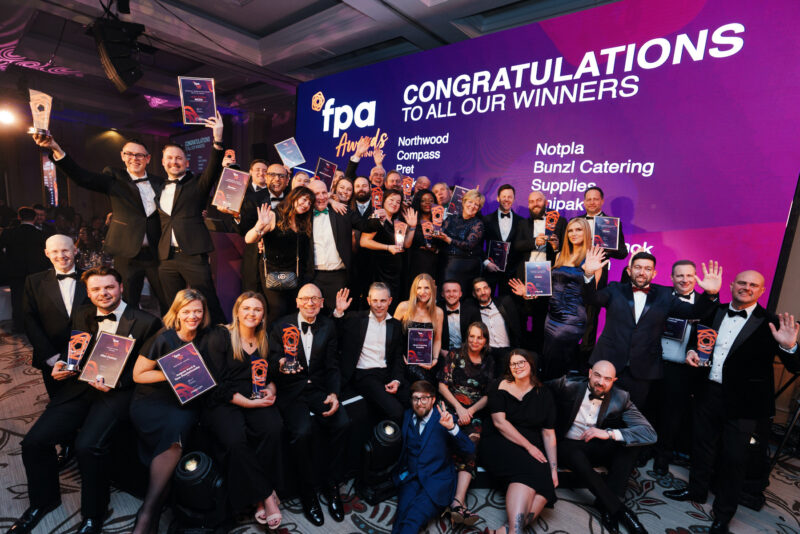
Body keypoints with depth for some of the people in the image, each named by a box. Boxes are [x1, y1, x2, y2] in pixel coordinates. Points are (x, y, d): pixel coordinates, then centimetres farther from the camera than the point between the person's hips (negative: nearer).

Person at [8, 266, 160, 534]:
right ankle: (43, 500, 24)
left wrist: (116, 382, -19)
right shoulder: (82, 316, 13)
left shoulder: (146, 322, -6)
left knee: (88, 446, -26)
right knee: (34, 441, -8)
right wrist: (62, 366, 1)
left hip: (118, 392, -6)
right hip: (80, 387, 6)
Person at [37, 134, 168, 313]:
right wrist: (56, 150, -28)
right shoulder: (114, 177, 2)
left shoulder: (158, 182, 9)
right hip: (128, 254, -1)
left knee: (168, 303, 7)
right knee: (128, 306, 6)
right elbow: (84, 177, -14)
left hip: (157, 253, 2)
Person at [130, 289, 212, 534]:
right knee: (174, 433, -30)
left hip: (185, 405, 2)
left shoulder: (204, 339, 4)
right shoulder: (164, 338, -6)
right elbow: (138, 374, -1)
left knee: (178, 426, -30)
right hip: (149, 403, -2)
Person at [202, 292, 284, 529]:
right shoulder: (219, 336, -1)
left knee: (273, 429, -28)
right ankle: (266, 495, -12)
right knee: (235, 440, -32)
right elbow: (217, 382, -7)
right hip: (222, 402, -3)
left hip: (257, 400, 3)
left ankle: (258, 495, -9)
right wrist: (247, 402, -14)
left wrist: (271, 390, -4)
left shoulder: (265, 340, 14)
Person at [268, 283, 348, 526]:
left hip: (319, 388, 2)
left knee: (342, 423, -21)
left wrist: (334, 393, -11)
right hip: (291, 390, -2)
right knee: (301, 432, -27)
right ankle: (307, 492, -2)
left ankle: (331, 483, 3)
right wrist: (280, 366, -27)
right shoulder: (281, 326, 0)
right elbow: (273, 360, -2)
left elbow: (332, 366, 5)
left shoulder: (328, 326, 6)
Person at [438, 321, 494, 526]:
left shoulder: (488, 363, 17)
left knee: (472, 439, -32)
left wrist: (471, 410, -4)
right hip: (452, 407, -1)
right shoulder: (455, 356, 10)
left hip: (475, 412, 1)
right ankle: (459, 502, -35)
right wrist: (459, 408, -7)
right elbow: (443, 385, 5)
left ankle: (458, 501, -43)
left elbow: (488, 395, 13)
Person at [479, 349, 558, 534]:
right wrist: (529, 446, -12)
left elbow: (549, 434, 8)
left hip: (533, 449, 3)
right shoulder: (500, 388, 4)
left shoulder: (543, 394, 11)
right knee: (529, 470, -31)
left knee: (546, 484, -25)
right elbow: (499, 422, -7)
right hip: (500, 444, -3)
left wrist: (553, 468, -1)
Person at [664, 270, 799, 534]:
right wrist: (692, 350, -1)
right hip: (708, 392, 4)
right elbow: (698, 335, 19)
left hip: (742, 402, -4)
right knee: (702, 445, 20)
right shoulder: (715, 312, 3)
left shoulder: (770, 324, -10)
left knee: (734, 458, 9)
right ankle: (696, 490, 42)